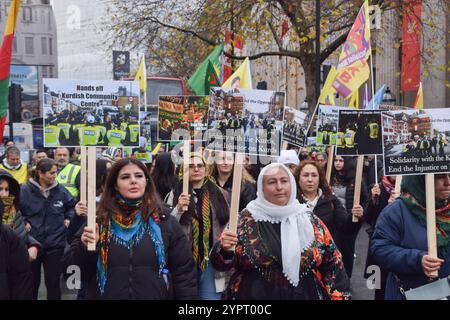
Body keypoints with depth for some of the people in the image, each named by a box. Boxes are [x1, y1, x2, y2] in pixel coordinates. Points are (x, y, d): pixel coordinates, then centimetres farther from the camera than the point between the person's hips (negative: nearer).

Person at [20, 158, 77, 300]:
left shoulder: (60, 190, -1)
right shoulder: (25, 190, -10)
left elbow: (72, 205, 17)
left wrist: (68, 218, 4)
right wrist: (23, 222, -8)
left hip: (55, 244, 1)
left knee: (53, 282, 8)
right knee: (32, 282, 15)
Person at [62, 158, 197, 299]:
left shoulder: (163, 220, -4)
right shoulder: (99, 220, -3)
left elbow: (184, 271, -2)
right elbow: (70, 266, -1)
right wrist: (85, 248, -19)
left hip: (156, 295, 0)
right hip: (106, 295, 0)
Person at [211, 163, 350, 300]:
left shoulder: (310, 221, 0)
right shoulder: (245, 220, -6)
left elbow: (332, 264, 5)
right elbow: (221, 263, -5)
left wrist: (340, 296, -4)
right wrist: (225, 249, -25)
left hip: (305, 295, 2)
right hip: (255, 295, -2)